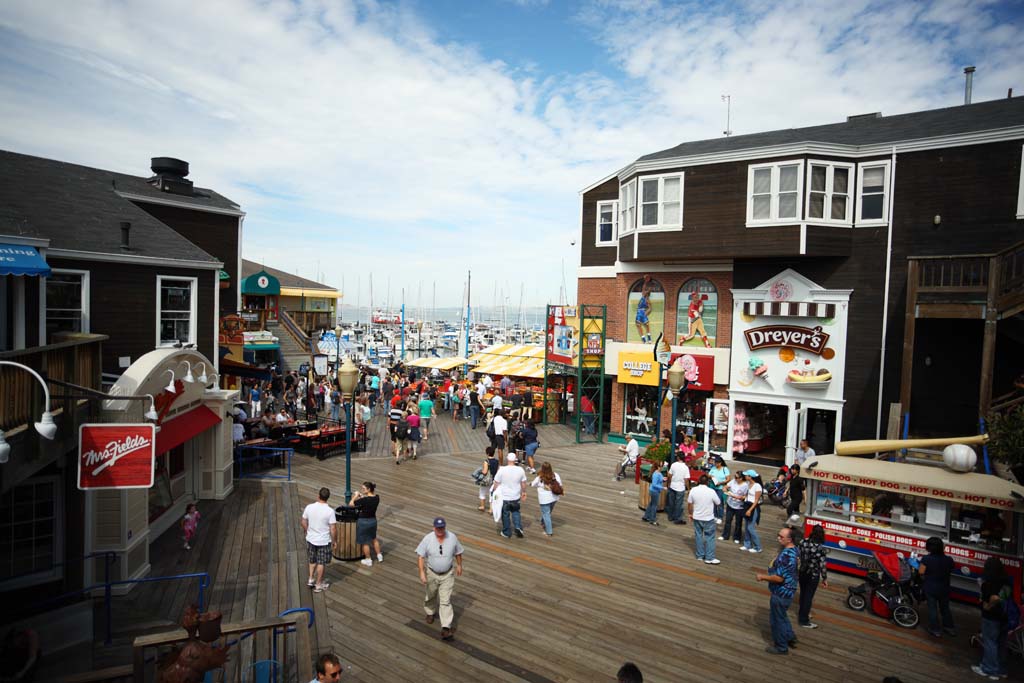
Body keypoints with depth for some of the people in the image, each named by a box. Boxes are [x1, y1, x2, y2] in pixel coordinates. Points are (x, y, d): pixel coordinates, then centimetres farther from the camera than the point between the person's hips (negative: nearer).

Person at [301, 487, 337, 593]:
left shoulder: (309, 507, -11)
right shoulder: (330, 511, -21)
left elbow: (304, 523, 1)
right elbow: (333, 528, -17)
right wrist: (334, 540, -1)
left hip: (310, 539, 3)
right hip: (324, 541, -3)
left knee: (312, 560, 26)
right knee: (321, 563, 12)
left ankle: (311, 580, 31)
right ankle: (318, 585, 23)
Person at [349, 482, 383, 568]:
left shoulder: (365, 500, -28)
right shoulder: (377, 497, -9)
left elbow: (351, 504, -19)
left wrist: (356, 496, -7)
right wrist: (362, 497, 3)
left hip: (363, 522, -6)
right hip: (373, 520, 6)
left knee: (365, 542, 13)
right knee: (374, 538, 27)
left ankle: (368, 560, 27)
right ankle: (379, 556, 37)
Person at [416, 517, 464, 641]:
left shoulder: (452, 537, -14)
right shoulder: (427, 539, -19)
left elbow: (458, 552, 2)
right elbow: (420, 556, -14)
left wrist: (459, 565, 11)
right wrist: (422, 572, -20)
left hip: (447, 574, -1)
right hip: (431, 573, 1)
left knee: (445, 601, -5)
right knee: (431, 595, 24)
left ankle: (445, 628, -2)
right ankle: (430, 612, 53)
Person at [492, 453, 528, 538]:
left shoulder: (502, 470, -18)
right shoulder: (520, 470, -10)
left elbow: (496, 484, -10)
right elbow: (523, 483, 2)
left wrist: (494, 493, 7)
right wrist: (524, 492, 18)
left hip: (504, 497, -2)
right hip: (516, 497, 2)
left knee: (505, 515, 15)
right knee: (515, 512, 25)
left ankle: (507, 533, 27)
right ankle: (518, 527, 8)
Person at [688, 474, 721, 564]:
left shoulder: (693, 490, -9)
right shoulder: (711, 491, -18)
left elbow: (689, 503, 0)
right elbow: (718, 503, -4)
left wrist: (690, 514, 14)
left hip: (697, 517, 3)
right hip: (708, 518, -3)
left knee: (699, 536, 15)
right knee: (709, 537, 6)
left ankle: (700, 555, 23)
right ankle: (709, 558, 8)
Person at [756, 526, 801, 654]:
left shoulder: (786, 555, -33)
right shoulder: (793, 549, -2)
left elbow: (779, 578, -29)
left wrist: (763, 577, -17)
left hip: (781, 593, -9)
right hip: (788, 590, 9)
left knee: (777, 619, 10)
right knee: (782, 616, 29)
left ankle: (781, 647, 27)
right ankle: (790, 638, 43)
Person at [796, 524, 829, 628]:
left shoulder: (803, 542, -8)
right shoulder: (820, 548, -24)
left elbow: (797, 555, -1)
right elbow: (822, 565, -18)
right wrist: (825, 578, -3)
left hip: (802, 572, 5)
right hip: (813, 575, -5)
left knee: (803, 593, 23)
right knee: (808, 597, 9)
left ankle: (802, 614, 42)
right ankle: (804, 621, 20)